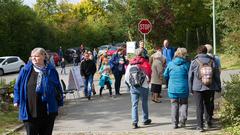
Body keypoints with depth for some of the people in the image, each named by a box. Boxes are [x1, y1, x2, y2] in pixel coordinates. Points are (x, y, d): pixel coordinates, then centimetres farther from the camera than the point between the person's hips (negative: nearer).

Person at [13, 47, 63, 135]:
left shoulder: (51, 70, 1)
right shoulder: (26, 70, 0)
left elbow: (58, 87, 8)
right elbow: (18, 86, 9)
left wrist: (59, 103, 7)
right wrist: (17, 100, 3)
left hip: (48, 111, 1)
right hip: (30, 112, -1)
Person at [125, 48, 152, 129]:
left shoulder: (130, 63, 5)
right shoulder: (145, 63, -7)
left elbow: (126, 75, 5)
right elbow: (148, 73, -11)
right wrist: (148, 81, 8)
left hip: (133, 87, 3)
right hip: (143, 86, -2)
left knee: (134, 105, 4)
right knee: (144, 104, 14)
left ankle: (134, 122, -5)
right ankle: (145, 120, 26)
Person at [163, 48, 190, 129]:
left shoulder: (170, 64, -2)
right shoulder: (186, 64, -7)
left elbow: (165, 75, 4)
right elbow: (190, 76, -3)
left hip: (172, 89, 1)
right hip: (184, 88, -1)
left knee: (174, 105, 10)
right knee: (183, 104, 14)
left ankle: (175, 123, 10)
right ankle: (182, 121, 1)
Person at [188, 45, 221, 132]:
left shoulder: (194, 62, -6)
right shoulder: (211, 61, 0)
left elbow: (190, 76, -2)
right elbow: (217, 75, 5)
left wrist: (190, 88, 7)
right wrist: (218, 87, 15)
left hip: (197, 88, -3)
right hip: (210, 87, 3)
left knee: (199, 106, 2)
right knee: (207, 104, 22)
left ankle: (200, 126, -1)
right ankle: (208, 122, 25)